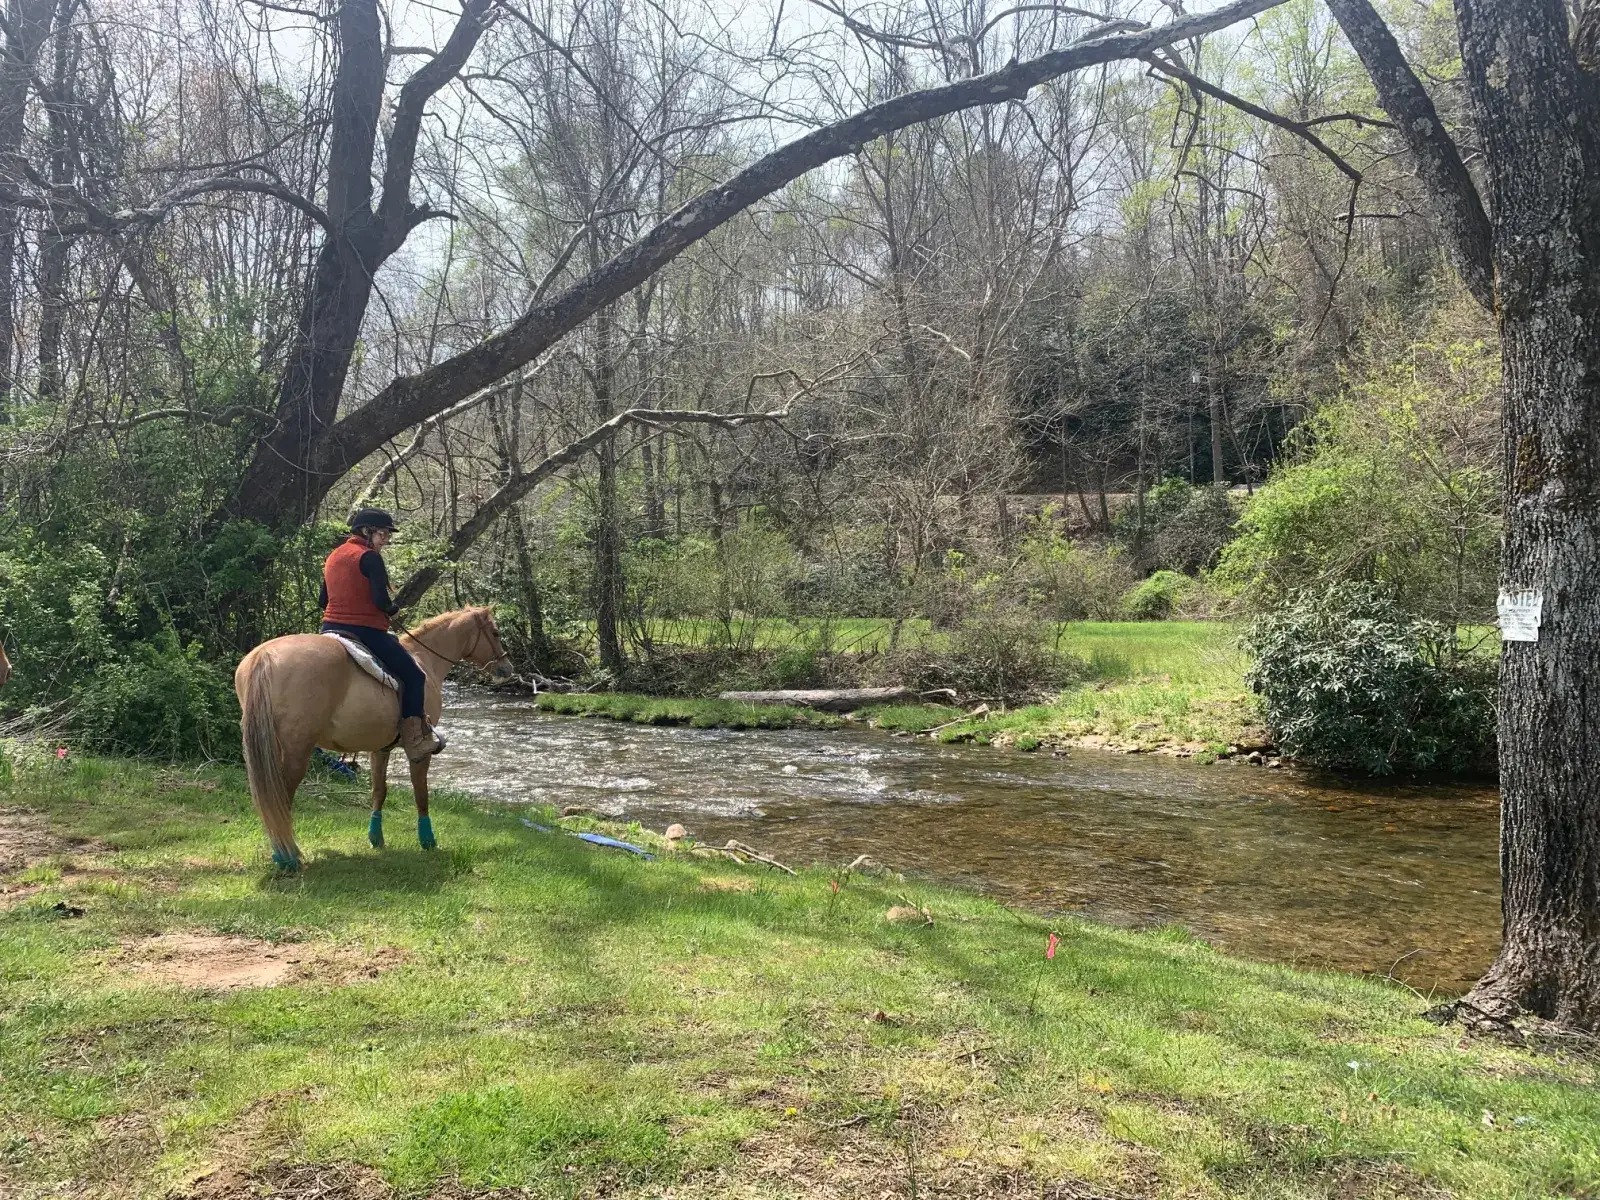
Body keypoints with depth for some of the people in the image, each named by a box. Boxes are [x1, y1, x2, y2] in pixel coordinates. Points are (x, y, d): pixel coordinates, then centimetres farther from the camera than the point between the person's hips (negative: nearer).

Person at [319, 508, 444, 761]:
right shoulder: (370, 557, -11)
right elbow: (381, 601, -19)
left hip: (330, 627, 8)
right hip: (366, 631, -8)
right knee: (413, 674, 4)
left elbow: (323, 601, 16)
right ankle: (415, 741, 0)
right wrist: (393, 609, 1)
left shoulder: (333, 556, 14)